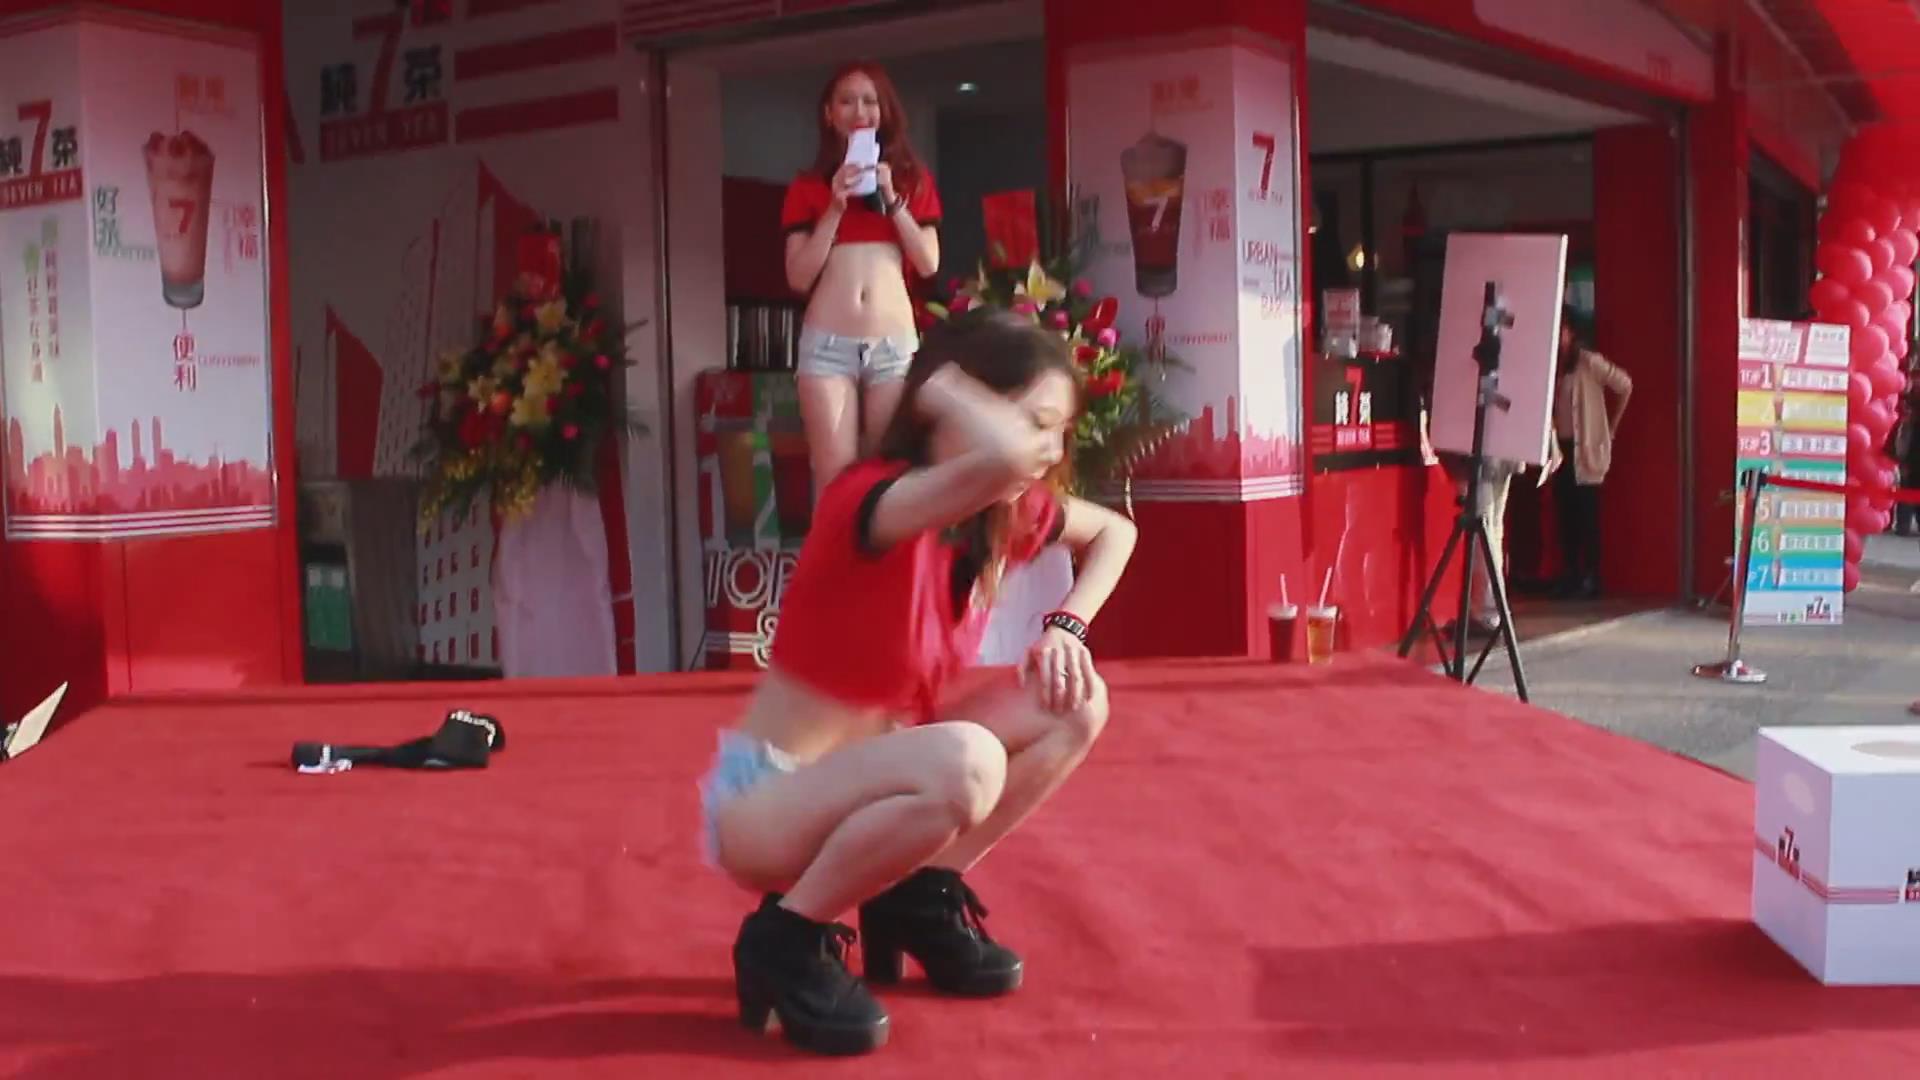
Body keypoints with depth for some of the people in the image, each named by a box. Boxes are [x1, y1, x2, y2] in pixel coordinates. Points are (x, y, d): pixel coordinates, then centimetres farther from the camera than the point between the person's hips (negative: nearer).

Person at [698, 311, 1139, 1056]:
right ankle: (786, 941, -13)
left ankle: (920, 897, 9)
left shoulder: (1006, 512, -1)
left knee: (1075, 702, 0)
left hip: (862, 779, 8)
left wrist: (1066, 627, 3)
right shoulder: (872, 498, -26)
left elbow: (1114, 531, 19)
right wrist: (943, 391, -27)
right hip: (765, 800, -8)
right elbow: (1002, 456, -48)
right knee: (967, 762, -37)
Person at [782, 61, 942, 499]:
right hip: (827, 343, -1)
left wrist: (892, 199, -5)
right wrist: (835, 208, -7)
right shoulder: (808, 186, 10)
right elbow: (799, 276, 2)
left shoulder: (912, 179, 14)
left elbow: (928, 264, 4)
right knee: (834, 474, -7)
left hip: (894, 342, 1)